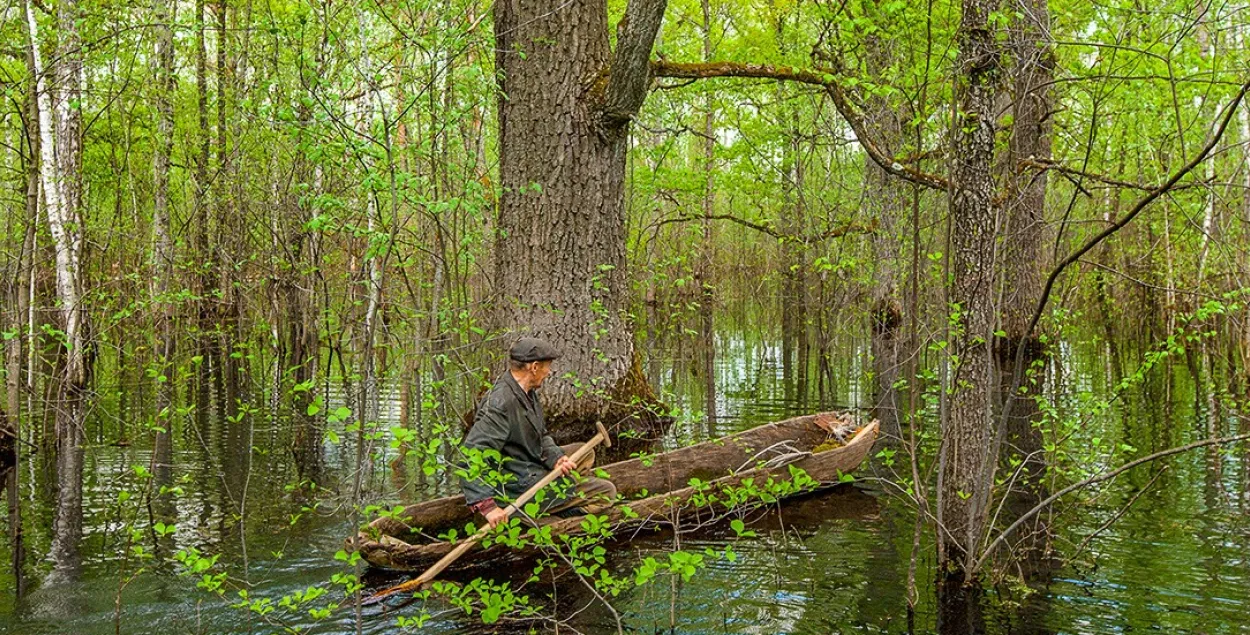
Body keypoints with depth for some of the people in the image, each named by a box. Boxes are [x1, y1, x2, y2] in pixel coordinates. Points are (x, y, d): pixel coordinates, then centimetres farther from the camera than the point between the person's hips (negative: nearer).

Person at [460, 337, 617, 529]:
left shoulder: (528, 392, 4)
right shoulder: (501, 403, -27)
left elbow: (541, 436, 14)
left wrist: (555, 457, -8)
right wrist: (487, 505, -37)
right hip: (519, 487, -10)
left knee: (585, 452, 25)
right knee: (606, 492, -3)